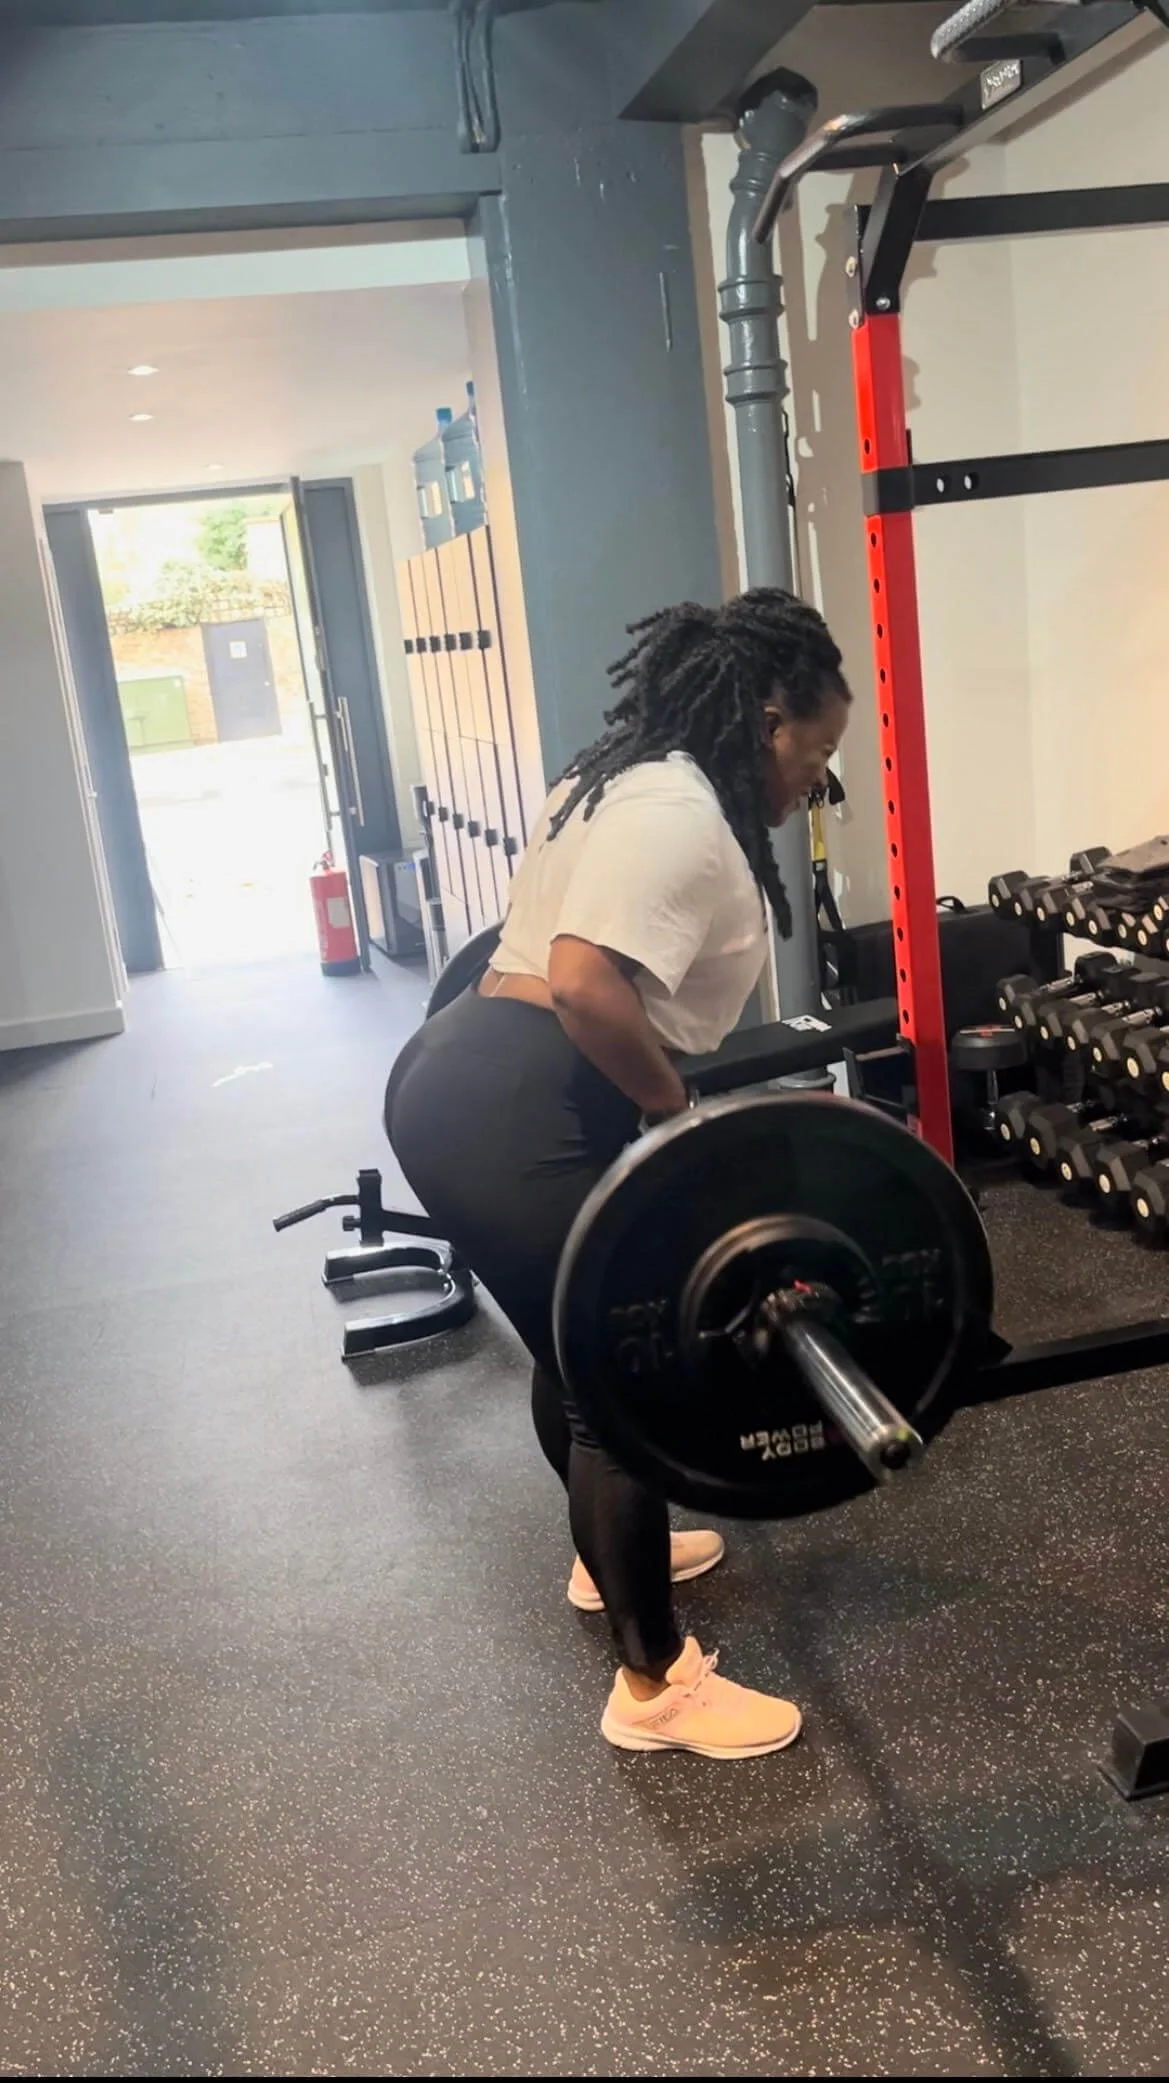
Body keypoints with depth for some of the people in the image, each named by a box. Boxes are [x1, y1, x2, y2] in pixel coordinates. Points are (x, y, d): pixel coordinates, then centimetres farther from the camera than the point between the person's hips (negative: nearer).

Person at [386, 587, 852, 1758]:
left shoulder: (643, 783, 18)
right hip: (505, 1122, -11)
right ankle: (655, 1690, 13)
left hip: (463, 1090, 11)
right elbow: (584, 985, -26)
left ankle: (607, 1556, 47)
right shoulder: (681, 811, -14)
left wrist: (659, 1098, 27)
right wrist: (675, 1106, -13)